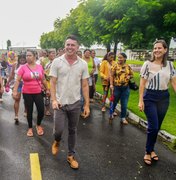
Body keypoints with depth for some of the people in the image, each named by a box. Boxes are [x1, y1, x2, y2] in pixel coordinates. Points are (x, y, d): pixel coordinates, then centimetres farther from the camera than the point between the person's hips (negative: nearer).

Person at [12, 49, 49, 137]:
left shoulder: (40, 67, 1)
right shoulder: (23, 67, -6)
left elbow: (43, 80, 13)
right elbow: (17, 80, -8)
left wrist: (47, 89, 17)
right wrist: (15, 91, -17)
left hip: (38, 92, 2)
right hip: (27, 93, -2)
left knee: (41, 110, 0)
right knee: (29, 111, 9)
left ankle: (38, 125, 28)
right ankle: (30, 128, 29)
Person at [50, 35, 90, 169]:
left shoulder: (83, 64, -1)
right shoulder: (57, 62, -6)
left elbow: (85, 85, 1)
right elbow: (52, 83, -5)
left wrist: (87, 104, -2)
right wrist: (54, 99, -17)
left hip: (75, 103, 2)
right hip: (60, 103, -1)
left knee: (73, 130, 12)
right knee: (59, 129, -1)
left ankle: (71, 156, 30)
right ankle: (57, 141, 36)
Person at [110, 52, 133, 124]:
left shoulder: (128, 67, 3)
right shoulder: (115, 66, -7)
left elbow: (132, 74, 15)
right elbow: (111, 76, -7)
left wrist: (129, 76, -7)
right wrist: (111, 84, -17)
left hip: (126, 87, 2)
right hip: (117, 87, -2)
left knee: (124, 104, 4)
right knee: (115, 101, 15)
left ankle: (123, 118, 15)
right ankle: (112, 111, 42)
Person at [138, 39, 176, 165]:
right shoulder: (148, 64, -7)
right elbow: (142, 83, -6)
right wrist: (141, 100, -9)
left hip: (164, 98, 4)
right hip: (150, 97, -4)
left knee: (157, 126, 11)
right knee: (153, 126, -7)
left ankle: (151, 149, 30)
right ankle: (148, 152, 14)